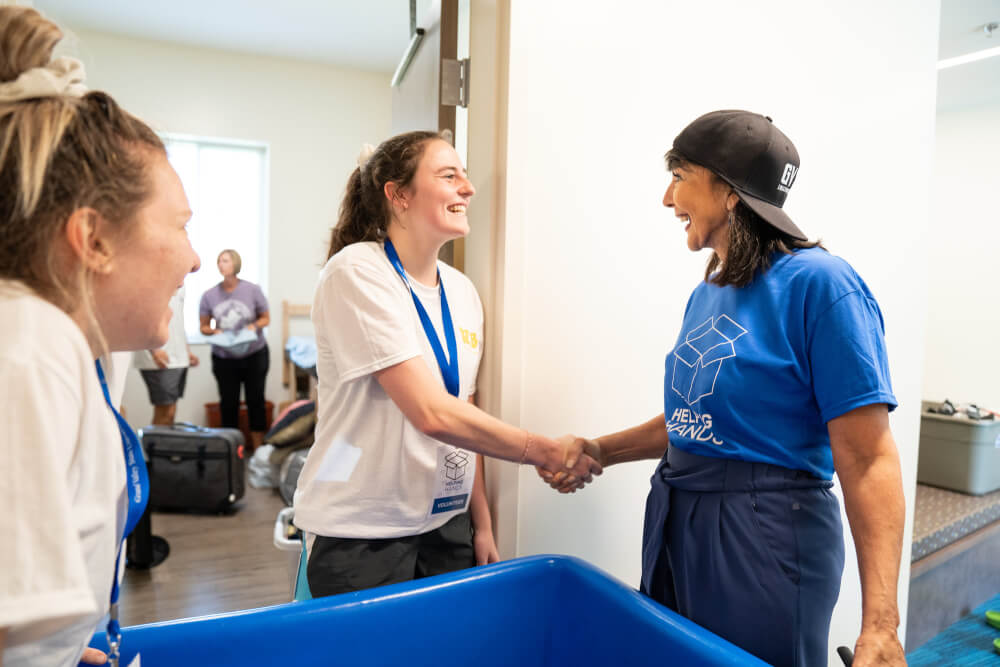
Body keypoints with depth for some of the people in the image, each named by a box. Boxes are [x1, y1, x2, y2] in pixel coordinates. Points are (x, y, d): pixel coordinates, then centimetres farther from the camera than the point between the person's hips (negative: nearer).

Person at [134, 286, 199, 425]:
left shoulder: (179, 288, 16)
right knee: (165, 413, -7)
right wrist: (154, 349, -23)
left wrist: (186, 350, 19)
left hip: (179, 359, 8)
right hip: (161, 361, -8)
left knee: (170, 411, 11)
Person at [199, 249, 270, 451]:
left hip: (254, 355, -1)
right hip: (224, 358, 1)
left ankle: (258, 449, 14)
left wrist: (254, 326, -17)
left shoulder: (252, 290, -5)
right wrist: (215, 332, -15)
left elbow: (266, 318, 3)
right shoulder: (209, 295, -2)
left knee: (256, 400, 4)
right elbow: (204, 326, 6)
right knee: (228, 402, 7)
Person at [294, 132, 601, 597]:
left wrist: (482, 522, 9)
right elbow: (433, 414, -24)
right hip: (361, 533, -6)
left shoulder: (462, 292, 4)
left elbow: (464, 415, 10)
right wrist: (543, 451, -16)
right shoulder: (357, 272, -17)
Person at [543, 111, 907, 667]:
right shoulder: (706, 295, 7)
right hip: (676, 525, 8)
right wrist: (602, 451, 8)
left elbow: (868, 461, -19)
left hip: (766, 537, -7)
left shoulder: (820, 283, -16)